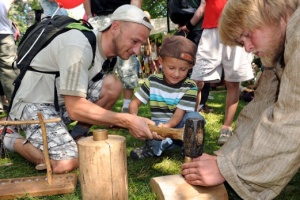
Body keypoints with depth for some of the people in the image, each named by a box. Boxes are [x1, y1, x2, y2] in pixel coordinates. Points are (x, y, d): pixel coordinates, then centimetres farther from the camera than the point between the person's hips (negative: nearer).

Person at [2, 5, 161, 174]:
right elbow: (76, 108, -31)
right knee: (66, 163, -25)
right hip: (34, 104, -7)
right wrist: (128, 120, -32)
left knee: (113, 85, -14)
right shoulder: (78, 46, -29)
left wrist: (133, 121, -9)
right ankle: (13, 139, 3)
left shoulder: (109, 49, -2)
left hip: (65, 102, 7)